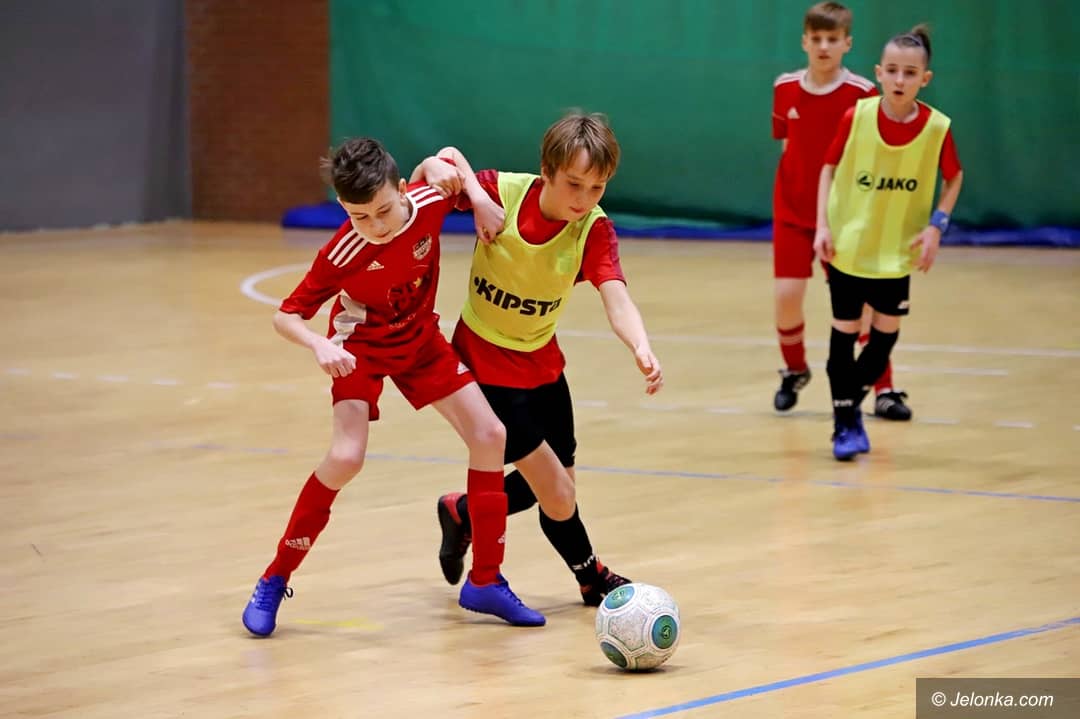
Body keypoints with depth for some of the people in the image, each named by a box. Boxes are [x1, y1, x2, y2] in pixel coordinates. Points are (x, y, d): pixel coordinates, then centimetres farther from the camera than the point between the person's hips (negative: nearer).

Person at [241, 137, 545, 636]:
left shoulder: (429, 203, -24)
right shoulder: (343, 254, -33)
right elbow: (286, 317, -27)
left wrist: (478, 196, -16)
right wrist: (319, 347, -44)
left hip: (420, 340, 5)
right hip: (361, 347, -5)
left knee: (490, 435, -3)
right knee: (346, 457, -23)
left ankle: (485, 581, 11)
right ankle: (274, 581, -8)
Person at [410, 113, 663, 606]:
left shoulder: (594, 229, -19)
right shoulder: (500, 192, -24)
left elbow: (615, 298, -35)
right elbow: (436, 169, -8)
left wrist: (641, 348, -55)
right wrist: (437, 170, -33)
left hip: (540, 361, 4)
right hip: (484, 360, -4)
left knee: (552, 486, 14)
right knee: (556, 491, -9)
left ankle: (462, 514, 41)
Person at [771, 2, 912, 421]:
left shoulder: (862, 94, -12)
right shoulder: (785, 89, -2)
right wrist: (796, 183, 8)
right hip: (794, 211, 2)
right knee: (786, 296, -4)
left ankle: (884, 390, 3)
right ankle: (794, 371, 23)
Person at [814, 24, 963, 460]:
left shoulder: (937, 128, -14)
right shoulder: (857, 117, -15)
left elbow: (954, 178, 3)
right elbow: (829, 168, -2)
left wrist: (936, 224, -10)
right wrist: (823, 224, -10)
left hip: (897, 251, 1)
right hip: (848, 245, -1)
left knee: (886, 335, 8)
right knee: (845, 332, 3)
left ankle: (850, 403, 33)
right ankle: (845, 424, 15)